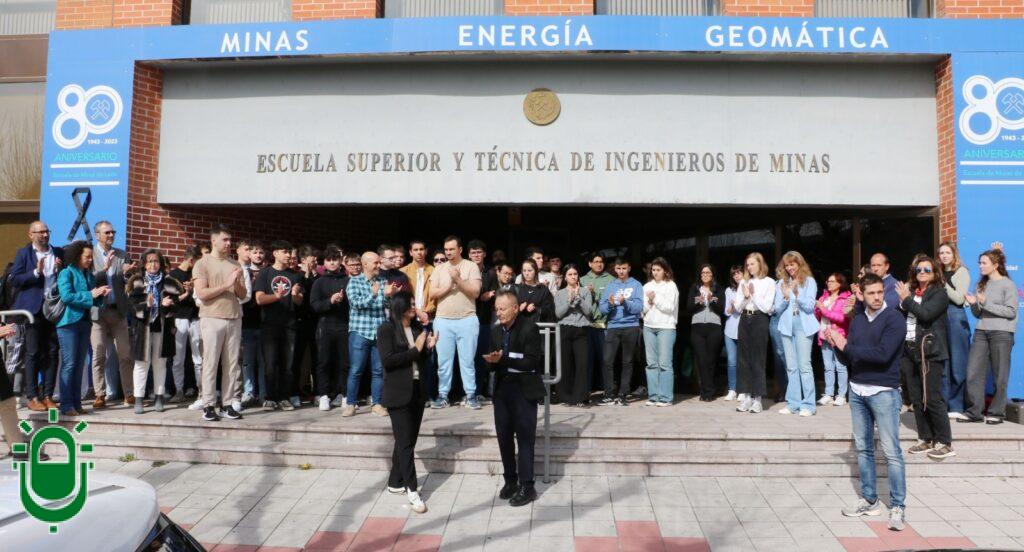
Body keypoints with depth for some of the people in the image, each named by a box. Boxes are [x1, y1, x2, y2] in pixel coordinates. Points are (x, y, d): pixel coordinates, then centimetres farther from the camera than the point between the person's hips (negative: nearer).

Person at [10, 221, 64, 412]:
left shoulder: (58, 252, 13)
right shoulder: (23, 253, 4)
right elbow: (14, 279, -4)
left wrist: (60, 269, -4)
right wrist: (36, 272, -16)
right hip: (33, 308, -3)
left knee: (52, 353, 4)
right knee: (33, 353, -1)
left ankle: (48, 395, 10)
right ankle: (32, 397, 4)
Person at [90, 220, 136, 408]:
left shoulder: (121, 254, 10)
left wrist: (128, 273, -13)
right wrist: (105, 268, -22)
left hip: (118, 310, 3)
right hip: (98, 311, -2)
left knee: (126, 354, 2)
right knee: (98, 355, 3)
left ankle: (128, 394, 7)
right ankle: (100, 395, 10)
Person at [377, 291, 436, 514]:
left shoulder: (418, 327, 8)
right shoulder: (386, 329, -8)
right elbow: (387, 360, -18)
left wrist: (428, 348, -5)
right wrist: (415, 349, -17)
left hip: (417, 390, 6)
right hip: (398, 393, -6)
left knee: (408, 440, 13)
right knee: (405, 443, -5)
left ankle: (395, 482, 27)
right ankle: (411, 490, -1)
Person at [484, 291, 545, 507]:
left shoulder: (529, 329, -11)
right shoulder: (495, 330, 9)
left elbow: (532, 362, -18)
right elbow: (496, 360, 11)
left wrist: (504, 358, -23)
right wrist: (492, 360, -13)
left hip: (523, 390, -6)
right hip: (502, 389, 6)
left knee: (525, 439, 0)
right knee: (504, 438, 12)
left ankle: (526, 487, 10)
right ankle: (510, 480, 27)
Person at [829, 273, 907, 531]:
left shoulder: (894, 319, -8)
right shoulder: (857, 321, 9)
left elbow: (882, 355, -20)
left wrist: (846, 346, -15)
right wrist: (837, 346, -10)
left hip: (883, 392, -6)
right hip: (856, 390, 6)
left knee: (891, 452, -3)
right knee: (863, 448, 11)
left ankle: (898, 506, 5)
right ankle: (869, 500, 21)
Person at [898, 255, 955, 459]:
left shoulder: (939, 293, -3)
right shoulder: (910, 292, 13)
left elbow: (926, 314, -18)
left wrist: (907, 300, -10)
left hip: (929, 352, -6)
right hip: (909, 351, 6)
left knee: (932, 399, -6)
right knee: (917, 400, 10)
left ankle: (945, 444, 3)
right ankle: (926, 439, 19)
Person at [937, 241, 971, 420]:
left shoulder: (961, 272, 1)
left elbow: (959, 299, -8)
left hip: (955, 318, -5)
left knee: (956, 364, -2)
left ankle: (956, 407, 4)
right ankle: (942, 404, 12)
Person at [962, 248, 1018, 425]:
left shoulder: (1007, 284, -1)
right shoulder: (982, 284, 15)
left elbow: (1011, 312, -10)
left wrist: (986, 303, -14)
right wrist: (973, 304, -4)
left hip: (1002, 333, -5)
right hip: (981, 331, 5)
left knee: (999, 376, 1)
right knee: (973, 372, -1)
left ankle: (997, 412, 11)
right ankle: (974, 411, 4)